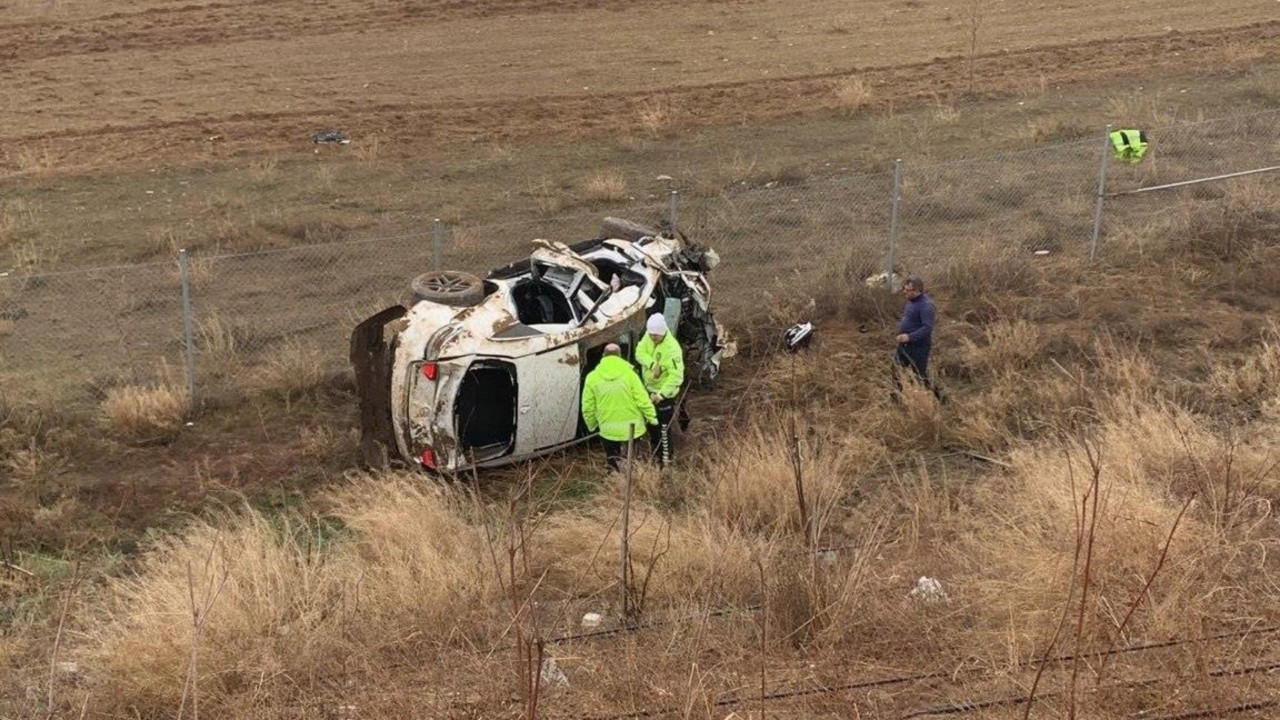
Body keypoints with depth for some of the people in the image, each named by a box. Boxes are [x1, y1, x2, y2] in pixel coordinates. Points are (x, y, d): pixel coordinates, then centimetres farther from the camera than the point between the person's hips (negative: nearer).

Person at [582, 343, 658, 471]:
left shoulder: (593, 377, -5)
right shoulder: (628, 373, -10)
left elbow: (588, 407, -1)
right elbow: (642, 399, -10)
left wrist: (592, 425, 15)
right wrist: (651, 417, 3)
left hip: (609, 429, 1)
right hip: (632, 427, 0)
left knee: (612, 462, 16)